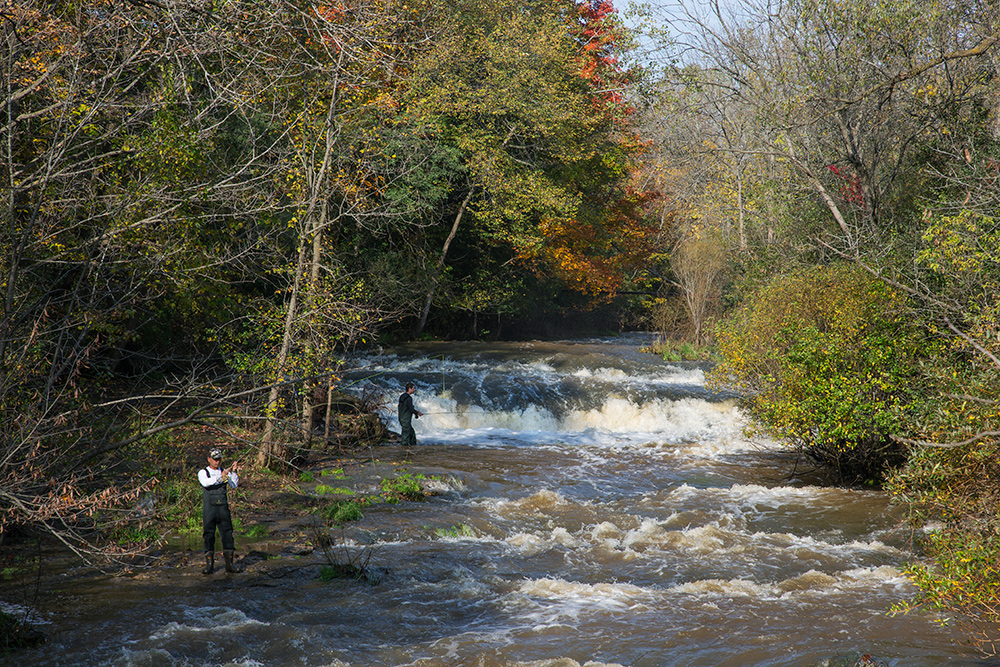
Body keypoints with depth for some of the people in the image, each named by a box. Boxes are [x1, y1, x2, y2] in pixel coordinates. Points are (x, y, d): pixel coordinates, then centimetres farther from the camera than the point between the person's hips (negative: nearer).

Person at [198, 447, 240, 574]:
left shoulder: (226, 472, 12)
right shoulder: (203, 472, 2)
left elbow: (234, 485, 0)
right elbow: (205, 482, -20)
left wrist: (234, 472, -14)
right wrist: (221, 477, -30)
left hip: (223, 508, 3)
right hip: (209, 508, -3)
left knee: (227, 534, 0)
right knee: (209, 536, -1)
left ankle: (229, 563, 4)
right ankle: (209, 564, 4)